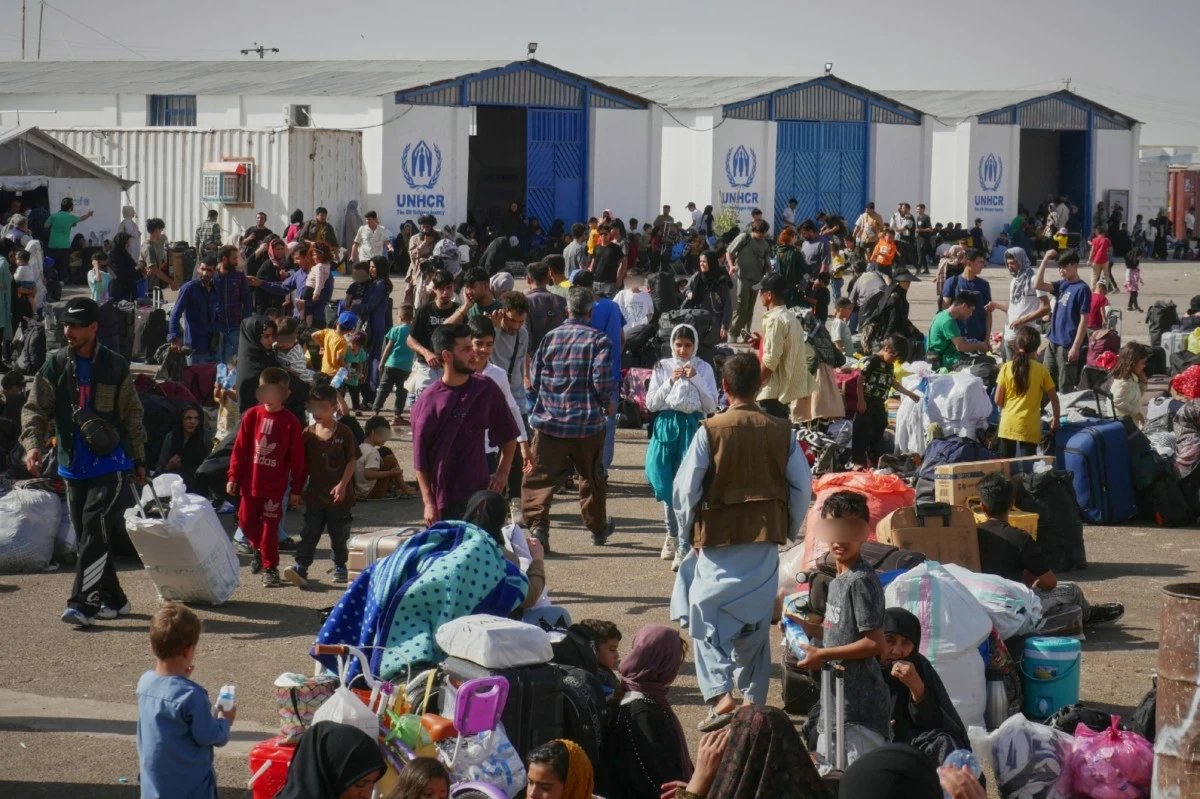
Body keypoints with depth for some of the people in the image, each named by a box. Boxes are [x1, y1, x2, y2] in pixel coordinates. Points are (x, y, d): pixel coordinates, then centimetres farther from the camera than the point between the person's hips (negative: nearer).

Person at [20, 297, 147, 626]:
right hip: (73, 463, 4)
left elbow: (132, 414, 8)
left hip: (109, 460, -4)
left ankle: (82, 602, -20)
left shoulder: (115, 366, 0)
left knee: (93, 525, -17)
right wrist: (32, 444, -17)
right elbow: (36, 408, 1)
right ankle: (111, 599, 18)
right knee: (86, 533, 7)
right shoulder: (54, 365, 4)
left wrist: (139, 459, 10)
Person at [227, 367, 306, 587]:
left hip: (275, 486, -3)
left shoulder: (290, 422, -8)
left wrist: (296, 489, -3)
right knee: (246, 521, 14)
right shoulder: (252, 416, -2)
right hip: (250, 482, 3)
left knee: (270, 527, 0)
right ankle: (258, 548, 41)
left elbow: (297, 458, -4)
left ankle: (270, 568, 9)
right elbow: (239, 448, 3)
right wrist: (233, 477, 1)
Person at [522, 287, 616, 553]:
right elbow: (602, 381, -15)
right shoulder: (598, 341, -8)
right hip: (587, 421, -1)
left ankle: (537, 525, -19)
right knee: (591, 476, 17)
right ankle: (597, 528, 32)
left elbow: (534, 377, 8)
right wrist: (607, 403, 5)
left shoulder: (550, 337, 3)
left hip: (549, 420, 1)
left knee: (541, 475, -1)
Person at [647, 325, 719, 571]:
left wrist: (695, 380, -11)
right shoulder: (663, 367, 6)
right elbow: (650, 403, 2)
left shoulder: (703, 369, 3)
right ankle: (672, 535, 31)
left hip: (692, 427, -2)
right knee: (667, 484, 10)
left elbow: (711, 406, -1)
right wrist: (671, 381, -9)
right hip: (666, 427, 2)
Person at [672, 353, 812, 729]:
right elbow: (803, 485, 2)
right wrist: (789, 529, 16)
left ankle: (720, 696, -15)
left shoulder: (709, 431, -10)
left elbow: (685, 488, -8)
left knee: (706, 617, 1)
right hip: (766, 538, 3)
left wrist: (687, 533, 7)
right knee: (757, 619, 15)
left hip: (718, 539, -3)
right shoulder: (781, 432, -2)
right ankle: (754, 700, 21)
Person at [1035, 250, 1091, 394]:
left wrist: (1076, 347, -19)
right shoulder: (1062, 285, 10)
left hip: (1068, 345, -8)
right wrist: (1045, 261, -1)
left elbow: (1084, 320, -15)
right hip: (1053, 341, 8)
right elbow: (1038, 285, 4)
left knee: (1065, 387, -2)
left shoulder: (1082, 289, -12)